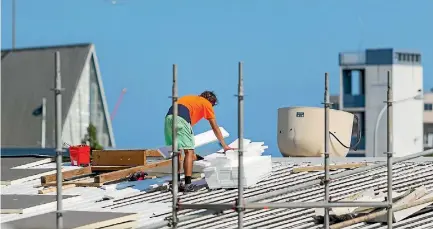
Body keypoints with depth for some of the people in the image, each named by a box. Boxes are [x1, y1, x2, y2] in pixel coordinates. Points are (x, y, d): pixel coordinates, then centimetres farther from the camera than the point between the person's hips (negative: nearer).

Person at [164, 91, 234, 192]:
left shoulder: (190, 98, 38)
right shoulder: (207, 104, 20)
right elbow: (215, 128, 21)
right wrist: (224, 145, 28)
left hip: (169, 116, 6)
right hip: (181, 118, -6)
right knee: (189, 152, -2)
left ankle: (177, 182, 14)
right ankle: (188, 184, -8)